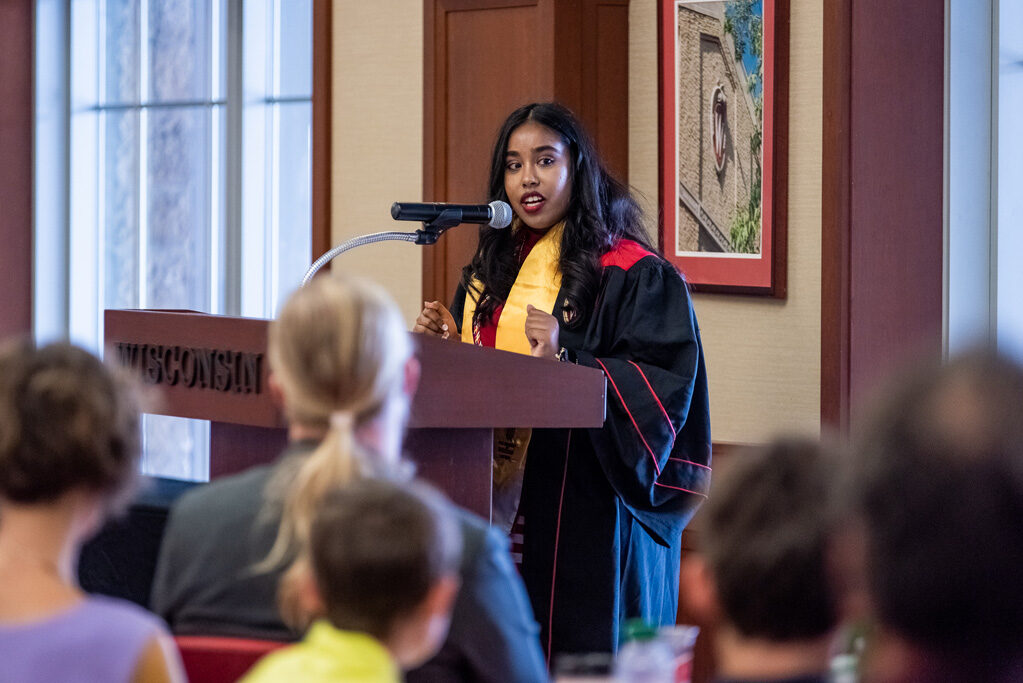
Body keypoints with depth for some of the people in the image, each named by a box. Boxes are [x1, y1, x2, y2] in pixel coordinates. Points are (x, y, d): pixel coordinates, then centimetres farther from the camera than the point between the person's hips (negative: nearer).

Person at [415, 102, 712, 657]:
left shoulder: (633, 274, -6)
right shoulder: (491, 272, 16)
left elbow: (664, 384, -15)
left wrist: (566, 358, -24)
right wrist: (448, 344, 3)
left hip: (586, 505, -6)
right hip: (500, 501, 6)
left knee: (580, 651, -8)